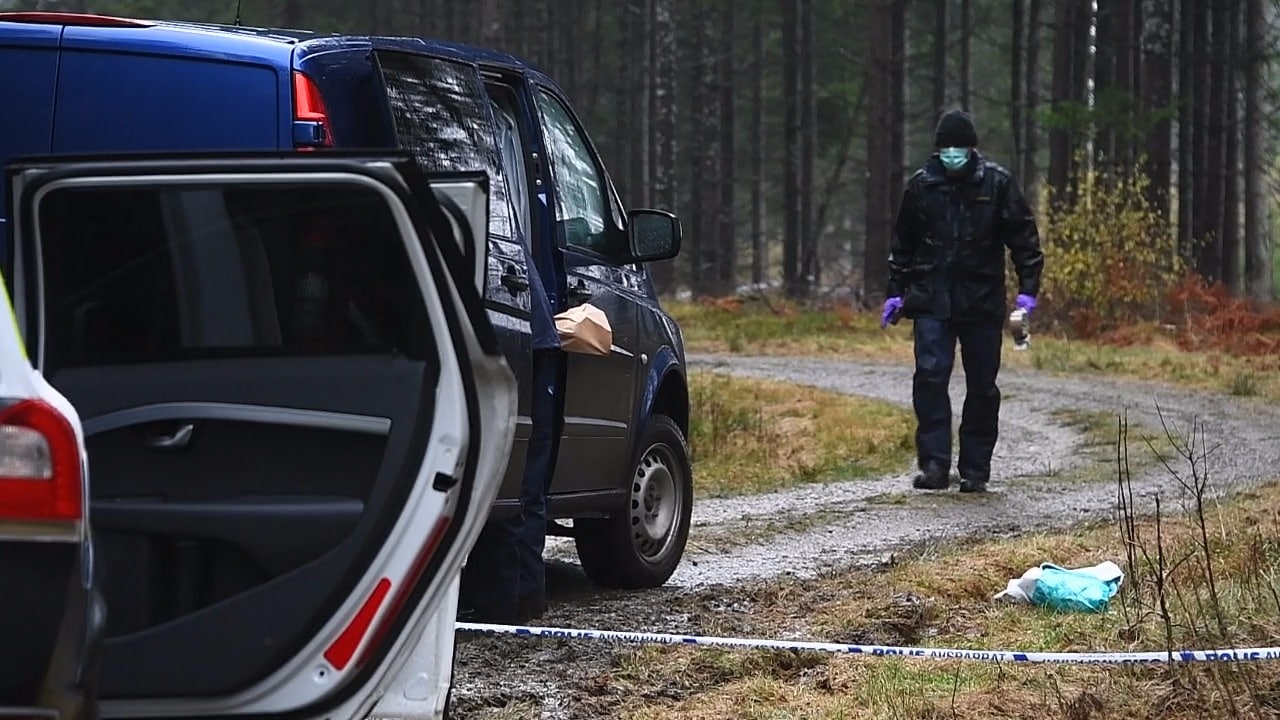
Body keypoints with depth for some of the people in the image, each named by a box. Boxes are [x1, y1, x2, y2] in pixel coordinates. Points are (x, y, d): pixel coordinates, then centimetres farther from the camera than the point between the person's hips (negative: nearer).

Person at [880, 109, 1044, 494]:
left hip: (983, 302, -1)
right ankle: (934, 463, -10)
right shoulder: (921, 186, 6)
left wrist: (1027, 289, -3)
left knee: (982, 386, 4)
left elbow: (1024, 238, 4)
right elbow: (902, 245, 16)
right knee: (930, 377, -12)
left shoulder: (997, 184, 0)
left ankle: (975, 469, 12)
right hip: (931, 302, 1)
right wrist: (895, 292, 14)